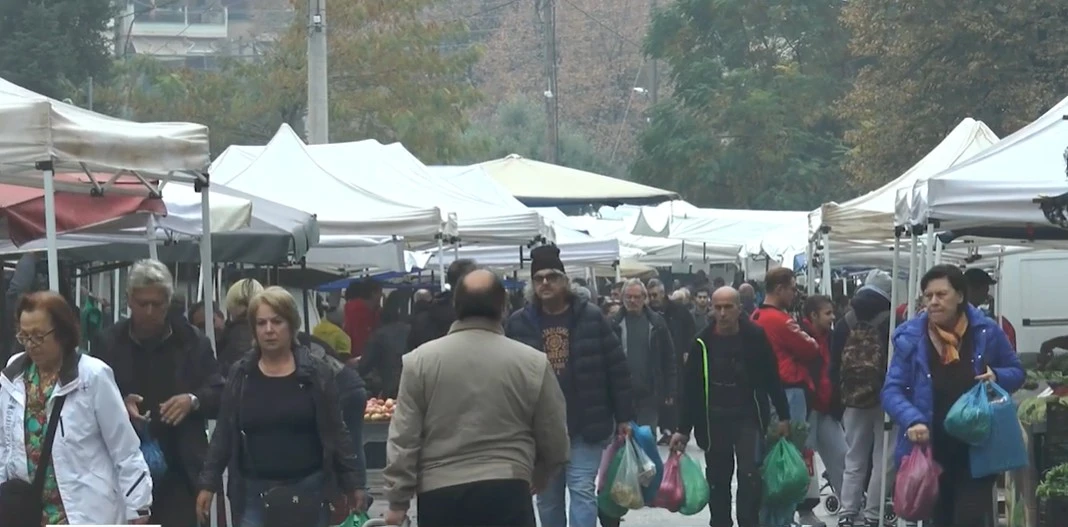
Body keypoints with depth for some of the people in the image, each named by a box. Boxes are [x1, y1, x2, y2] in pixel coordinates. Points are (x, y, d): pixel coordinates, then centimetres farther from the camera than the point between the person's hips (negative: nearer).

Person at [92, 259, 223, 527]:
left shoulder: (192, 341, 5)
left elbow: (219, 394, 7)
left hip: (180, 469, 0)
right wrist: (119, 406, -14)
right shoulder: (109, 344, 5)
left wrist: (193, 401, -13)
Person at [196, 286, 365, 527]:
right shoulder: (240, 375, 3)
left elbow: (335, 432, 2)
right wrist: (208, 483, 1)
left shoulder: (317, 373, -1)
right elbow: (224, 434, 6)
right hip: (255, 491, 1)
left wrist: (353, 483, 1)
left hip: (308, 490, 0)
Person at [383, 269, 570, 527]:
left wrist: (398, 501, 6)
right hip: (506, 494, -1)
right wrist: (536, 478, 26)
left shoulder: (420, 360, 1)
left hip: (439, 495, 1)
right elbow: (555, 442, 7)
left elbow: (403, 440, 0)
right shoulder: (533, 363, 0)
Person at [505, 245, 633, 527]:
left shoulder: (590, 317, -3)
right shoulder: (518, 323, 2)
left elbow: (617, 369, 0)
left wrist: (624, 417, -2)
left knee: (582, 490, -7)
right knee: (547, 496, 10)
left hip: (586, 426, -3)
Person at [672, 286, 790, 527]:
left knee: (750, 475, -11)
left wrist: (783, 416, 3)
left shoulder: (755, 337, -4)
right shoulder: (703, 343, -2)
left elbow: (772, 379, 2)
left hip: (749, 418, -2)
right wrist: (683, 429, 0)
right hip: (713, 421, 2)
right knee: (718, 480, 9)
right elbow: (690, 388, 1)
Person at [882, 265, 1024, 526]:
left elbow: (1017, 372, 9)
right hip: (930, 450, 1)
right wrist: (912, 421, -28)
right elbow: (892, 391, -9)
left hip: (977, 450, -1)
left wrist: (996, 376, -14)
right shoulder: (910, 337, -7)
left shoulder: (986, 332, -5)